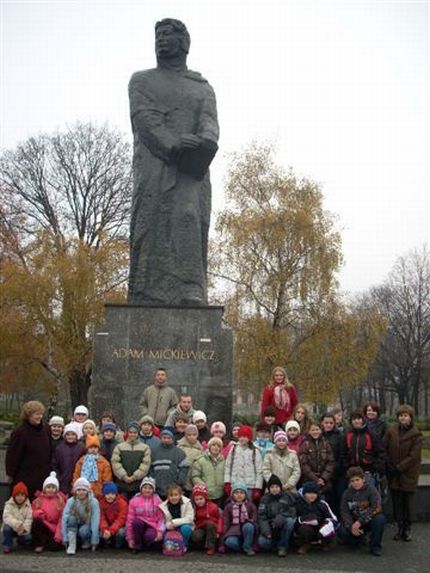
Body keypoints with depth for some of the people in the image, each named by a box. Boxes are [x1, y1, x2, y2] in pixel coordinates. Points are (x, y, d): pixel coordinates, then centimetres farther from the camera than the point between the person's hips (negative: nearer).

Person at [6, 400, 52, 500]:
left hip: (42, 476, 5)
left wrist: (49, 471, 14)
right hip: (25, 477, -5)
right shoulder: (19, 432, -12)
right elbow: (12, 455, -9)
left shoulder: (46, 429, 6)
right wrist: (11, 474, -7)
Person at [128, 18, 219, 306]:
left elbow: (210, 121, 6)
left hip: (192, 168, 1)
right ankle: (147, 299, -14)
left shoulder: (204, 88, 25)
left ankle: (191, 293, -26)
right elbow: (144, 118, 2)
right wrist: (172, 145, -18)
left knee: (189, 219, -17)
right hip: (154, 164, -1)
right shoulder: (141, 80, 21)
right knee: (151, 226, -11)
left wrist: (207, 140, -21)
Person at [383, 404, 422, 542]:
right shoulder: (391, 430, 1)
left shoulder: (416, 434, -8)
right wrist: (389, 466, -4)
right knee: (396, 501, 7)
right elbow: (383, 448, 4)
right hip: (394, 473, 3)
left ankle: (407, 529, 17)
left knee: (408, 502, 4)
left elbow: (413, 456, -12)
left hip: (408, 473, -3)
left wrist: (398, 468, -14)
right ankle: (400, 527, 18)